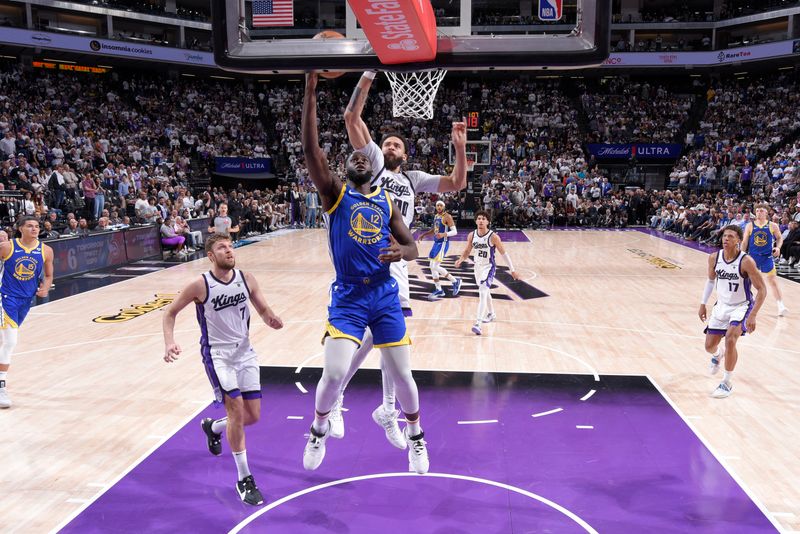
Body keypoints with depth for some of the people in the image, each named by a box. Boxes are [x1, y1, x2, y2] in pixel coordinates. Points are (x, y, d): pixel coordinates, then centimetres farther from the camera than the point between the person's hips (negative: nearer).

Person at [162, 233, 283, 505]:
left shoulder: (246, 279, -4)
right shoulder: (200, 285, -14)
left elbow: (264, 311, 5)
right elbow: (170, 313, -3)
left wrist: (272, 319, -19)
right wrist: (169, 343, -19)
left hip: (245, 352, 5)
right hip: (217, 354, -5)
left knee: (253, 416, 7)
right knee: (236, 408, -18)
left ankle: (213, 427, 41)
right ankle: (244, 479, -4)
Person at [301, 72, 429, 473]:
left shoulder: (387, 202, 10)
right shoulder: (334, 193, 1)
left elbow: (412, 248, 9)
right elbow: (311, 150, -13)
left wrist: (401, 252, -16)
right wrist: (310, 94, -18)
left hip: (385, 295, 2)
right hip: (347, 297, -2)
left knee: (401, 374, 5)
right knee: (334, 373, -13)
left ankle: (415, 434, 31)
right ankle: (319, 429, 18)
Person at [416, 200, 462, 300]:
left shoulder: (447, 217, -13)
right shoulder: (436, 216, 12)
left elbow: (454, 231, -19)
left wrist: (444, 234, -33)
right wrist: (423, 235, 18)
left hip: (443, 243, -9)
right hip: (436, 242, 9)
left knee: (435, 267, -14)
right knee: (432, 266, 8)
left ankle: (455, 281, 1)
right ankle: (439, 290, 17)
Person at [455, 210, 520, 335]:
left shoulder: (493, 237, -19)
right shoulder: (472, 235, -5)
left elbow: (504, 253, -11)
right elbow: (467, 251, 8)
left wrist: (512, 270, -7)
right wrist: (460, 259, -14)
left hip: (489, 267, -6)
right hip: (477, 266, 6)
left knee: (483, 293, -20)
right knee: (485, 292, 24)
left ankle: (478, 323, -26)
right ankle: (491, 314, 47)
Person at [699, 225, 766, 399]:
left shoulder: (746, 261, -24)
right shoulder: (714, 258, -9)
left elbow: (762, 289, -19)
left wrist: (753, 316, -25)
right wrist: (703, 304, 8)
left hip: (742, 306, -5)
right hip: (722, 305, 5)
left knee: (730, 339, -26)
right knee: (709, 346, 8)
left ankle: (726, 383, -9)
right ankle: (718, 355, 50)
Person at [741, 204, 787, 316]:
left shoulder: (772, 225, -2)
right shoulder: (750, 225, 0)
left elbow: (779, 238, 10)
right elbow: (744, 242, 4)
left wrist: (778, 247, -9)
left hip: (767, 256, -1)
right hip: (752, 256, 2)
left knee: (773, 280, -6)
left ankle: (781, 306, -8)